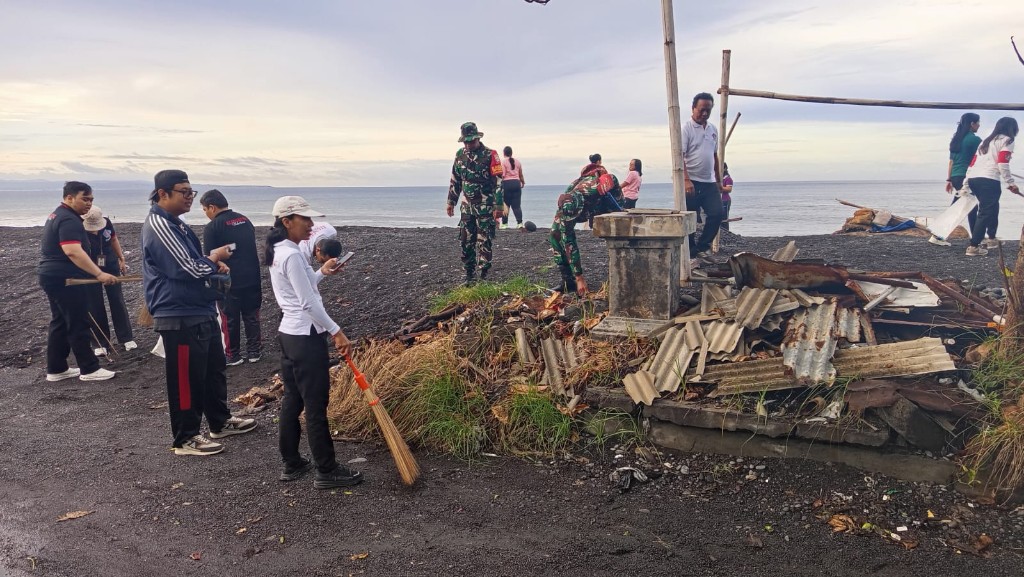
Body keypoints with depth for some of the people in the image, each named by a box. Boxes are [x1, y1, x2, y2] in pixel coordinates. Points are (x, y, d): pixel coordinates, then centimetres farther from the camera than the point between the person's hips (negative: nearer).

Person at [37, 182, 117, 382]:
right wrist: (99, 274, -37)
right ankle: (90, 369, 2)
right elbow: (73, 252, -33)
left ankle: (56, 369, 18)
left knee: (60, 323, 14)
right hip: (65, 279, -11)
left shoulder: (58, 215, 17)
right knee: (78, 325, -4)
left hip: (53, 276, 11)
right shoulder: (69, 220, -19)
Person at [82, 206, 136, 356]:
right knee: (95, 306, 2)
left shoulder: (107, 223, -12)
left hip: (111, 266, 3)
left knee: (118, 301, 6)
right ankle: (99, 343, 10)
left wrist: (121, 259, 10)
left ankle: (126, 338, 12)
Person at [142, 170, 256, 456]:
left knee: (214, 368, 20)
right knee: (186, 378, -1)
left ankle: (220, 421, 34)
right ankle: (185, 438, 11)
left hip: (201, 312, 11)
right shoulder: (158, 225, -18)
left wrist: (213, 265, 5)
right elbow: (186, 269, -24)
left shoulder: (175, 223, 15)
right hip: (180, 317, -11)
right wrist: (215, 257, -6)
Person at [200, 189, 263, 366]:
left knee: (230, 320, 9)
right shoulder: (245, 220, 7)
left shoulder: (212, 227, -12)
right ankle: (254, 352, 22)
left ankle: (233, 356, 17)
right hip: (252, 279, 5)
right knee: (252, 317, 14)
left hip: (229, 282, -5)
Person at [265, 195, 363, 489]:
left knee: (292, 400, 16)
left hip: (288, 333, 10)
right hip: (306, 337, -10)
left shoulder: (276, 253, 10)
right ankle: (327, 471, 9)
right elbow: (308, 303, -22)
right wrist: (336, 331, -17)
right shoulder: (292, 256, -19)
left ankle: (292, 464, 26)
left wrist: (321, 273, 12)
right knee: (316, 405, -1)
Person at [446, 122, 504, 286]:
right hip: (467, 206, 5)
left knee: (484, 242, -2)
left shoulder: (490, 155, -10)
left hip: (485, 207, -5)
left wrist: (498, 206, -16)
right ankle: (469, 275, 13)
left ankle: (484, 275, 6)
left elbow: (499, 181, -12)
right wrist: (451, 202, 14)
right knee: (466, 242, 5)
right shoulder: (460, 155, 7)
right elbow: (455, 180, 16)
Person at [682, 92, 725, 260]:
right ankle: (690, 251, 8)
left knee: (717, 214, -2)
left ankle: (701, 247, 11)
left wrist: (718, 180, 21)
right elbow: (679, 156, -15)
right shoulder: (686, 128, -6)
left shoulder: (713, 130, 15)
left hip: (709, 182, 6)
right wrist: (686, 180, -25)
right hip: (691, 182, -6)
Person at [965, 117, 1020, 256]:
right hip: (989, 180, -8)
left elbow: (972, 163, 21)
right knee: (986, 213, -7)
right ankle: (974, 246, -14)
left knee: (993, 208, 25)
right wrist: (1011, 183, -7)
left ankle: (992, 239, 36)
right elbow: (1002, 164, -10)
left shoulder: (986, 141, 26)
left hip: (973, 178, 8)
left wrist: (966, 185, 23)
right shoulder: (1007, 140, 4)